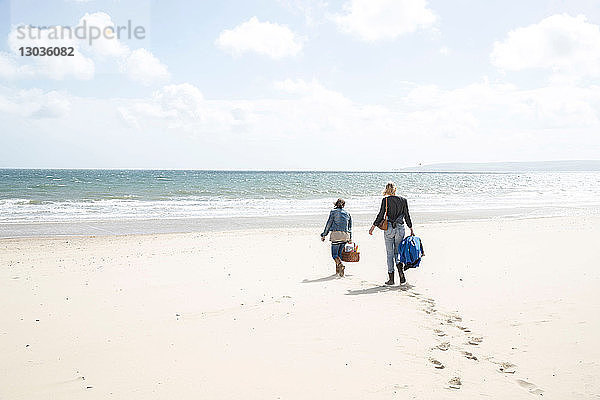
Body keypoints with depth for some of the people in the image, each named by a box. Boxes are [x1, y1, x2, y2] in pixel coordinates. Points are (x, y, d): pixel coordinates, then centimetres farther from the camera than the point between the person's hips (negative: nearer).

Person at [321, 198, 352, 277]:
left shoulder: (333, 212, 4)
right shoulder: (347, 213, 16)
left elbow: (329, 224, 1)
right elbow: (350, 226, 18)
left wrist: (324, 235, 6)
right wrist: (350, 238, 24)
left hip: (336, 234, -4)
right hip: (345, 235, 5)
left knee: (334, 254, -3)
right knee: (339, 253, 15)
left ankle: (340, 265, -29)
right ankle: (338, 271, 11)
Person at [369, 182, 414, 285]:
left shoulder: (385, 200, -5)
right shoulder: (403, 200, 4)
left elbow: (381, 215, -6)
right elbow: (407, 216, 6)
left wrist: (373, 227, 3)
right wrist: (411, 230, 15)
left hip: (389, 228, -2)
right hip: (400, 228, 3)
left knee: (390, 253, 5)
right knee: (397, 252, 13)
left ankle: (391, 278, 4)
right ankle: (401, 270, -12)